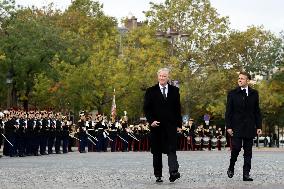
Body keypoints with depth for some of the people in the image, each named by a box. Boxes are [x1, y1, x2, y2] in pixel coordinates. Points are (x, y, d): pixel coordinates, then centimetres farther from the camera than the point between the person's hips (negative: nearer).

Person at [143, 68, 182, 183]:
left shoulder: (174, 91, 9)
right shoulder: (151, 91, 5)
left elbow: (177, 108, 10)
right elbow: (146, 108, 3)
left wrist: (179, 124, 5)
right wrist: (151, 121, -10)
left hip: (171, 125, 0)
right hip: (156, 126, 0)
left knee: (172, 149, -12)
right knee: (157, 152, 5)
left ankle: (174, 172, -23)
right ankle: (158, 175, 10)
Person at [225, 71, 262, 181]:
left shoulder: (254, 94, 9)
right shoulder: (232, 94, 3)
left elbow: (257, 111, 10)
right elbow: (228, 112, 2)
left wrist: (258, 126, 4)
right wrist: (228, 126, -6)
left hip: (250, 127, 2)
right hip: (237, 127, -2)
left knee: (248, 152, 2)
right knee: (236, 148, -10)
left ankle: (246, 174, 5)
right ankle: (231, 168, 14)